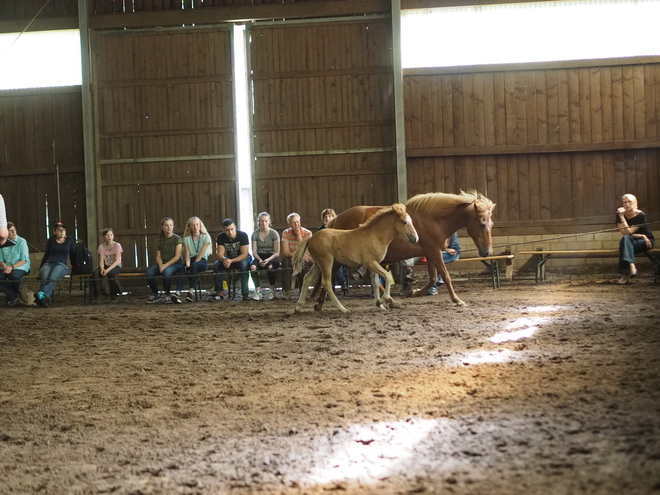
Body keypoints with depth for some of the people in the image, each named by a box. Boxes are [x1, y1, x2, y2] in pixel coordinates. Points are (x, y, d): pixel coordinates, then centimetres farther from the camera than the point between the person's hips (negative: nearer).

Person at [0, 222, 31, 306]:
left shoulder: (22, 242, -4)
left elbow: (24, 260, -10)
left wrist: (12, 267, -22)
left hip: (21, 268, -4)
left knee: (13, 275, -36)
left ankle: (17, 293, -4)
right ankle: (12, 296, -13)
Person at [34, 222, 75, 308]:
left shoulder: (69, 240, 19)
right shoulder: (51, 240, 19)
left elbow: (72, 256, 23)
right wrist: (40, 268, 20)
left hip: (61, 264, -1)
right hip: (48, 263, 1)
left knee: (52, 278, -38)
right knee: (44, 278, -37)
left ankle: (41, 294, -63)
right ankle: (43, 298, -60)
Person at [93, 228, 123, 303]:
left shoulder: (117, 245, -10)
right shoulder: (101, 247, -2)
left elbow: (117, 261, -17)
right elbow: (101, 262, -7)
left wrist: (108, 269, -32)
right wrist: (102, 268, -32)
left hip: (116, 266, -3)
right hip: (106, 265, 3)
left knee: (110, 273, -37)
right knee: (96, 273, -29)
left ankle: (113, 296, -21)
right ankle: (97, 296, -20)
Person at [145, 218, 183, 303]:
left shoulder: (177, 239, -1)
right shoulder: (160, 240, 14)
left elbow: (177, 256, -8)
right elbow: (158, 256, 9)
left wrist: (166, 265, -19)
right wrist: (160, 265, -13)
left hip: (175, 264, -4)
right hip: (162, 264, 4)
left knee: (166, 272, -39)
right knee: (149, 273, -25)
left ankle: (167, 295, -19)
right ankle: (155, 295, -7)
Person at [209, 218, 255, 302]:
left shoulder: (243, 235, -24)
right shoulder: (221, 237, -13)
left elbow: (244, 254, -26)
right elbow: (219, 254, -16)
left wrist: (231, 261, -41)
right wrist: (224, 260, -42)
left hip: (243, 258, -4)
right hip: (229, 259, 4)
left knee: (243, 264, -38)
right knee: (216, 265, -23)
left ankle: (245, 293, -34)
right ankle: (220, 293, -20)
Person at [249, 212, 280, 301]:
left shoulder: (274, 233, -2)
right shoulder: (255, 234, 4)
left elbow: (277, 253, -5)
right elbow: (254, 251, 1)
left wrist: (268, 259, -21)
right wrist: (260, 260, -19)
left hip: (272, 256, -2)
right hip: (259, 257, 2)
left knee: (270, 267, -38)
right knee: (252, 266, -33)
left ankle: (272, 290, -19)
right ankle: (258, 291, -25)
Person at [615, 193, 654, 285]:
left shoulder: (640, 215, -16)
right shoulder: (619, 214, -5)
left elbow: (628, 232, -24)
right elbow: (624, 233, -10)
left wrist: (622, 217, -26)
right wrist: (641, 236, -17)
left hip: (646, 241, -4)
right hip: (630, 242, 4)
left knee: (626, 239, -33)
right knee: (625, 239, -33)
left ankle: (625, 275, -43)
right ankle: (632, 266, -45)